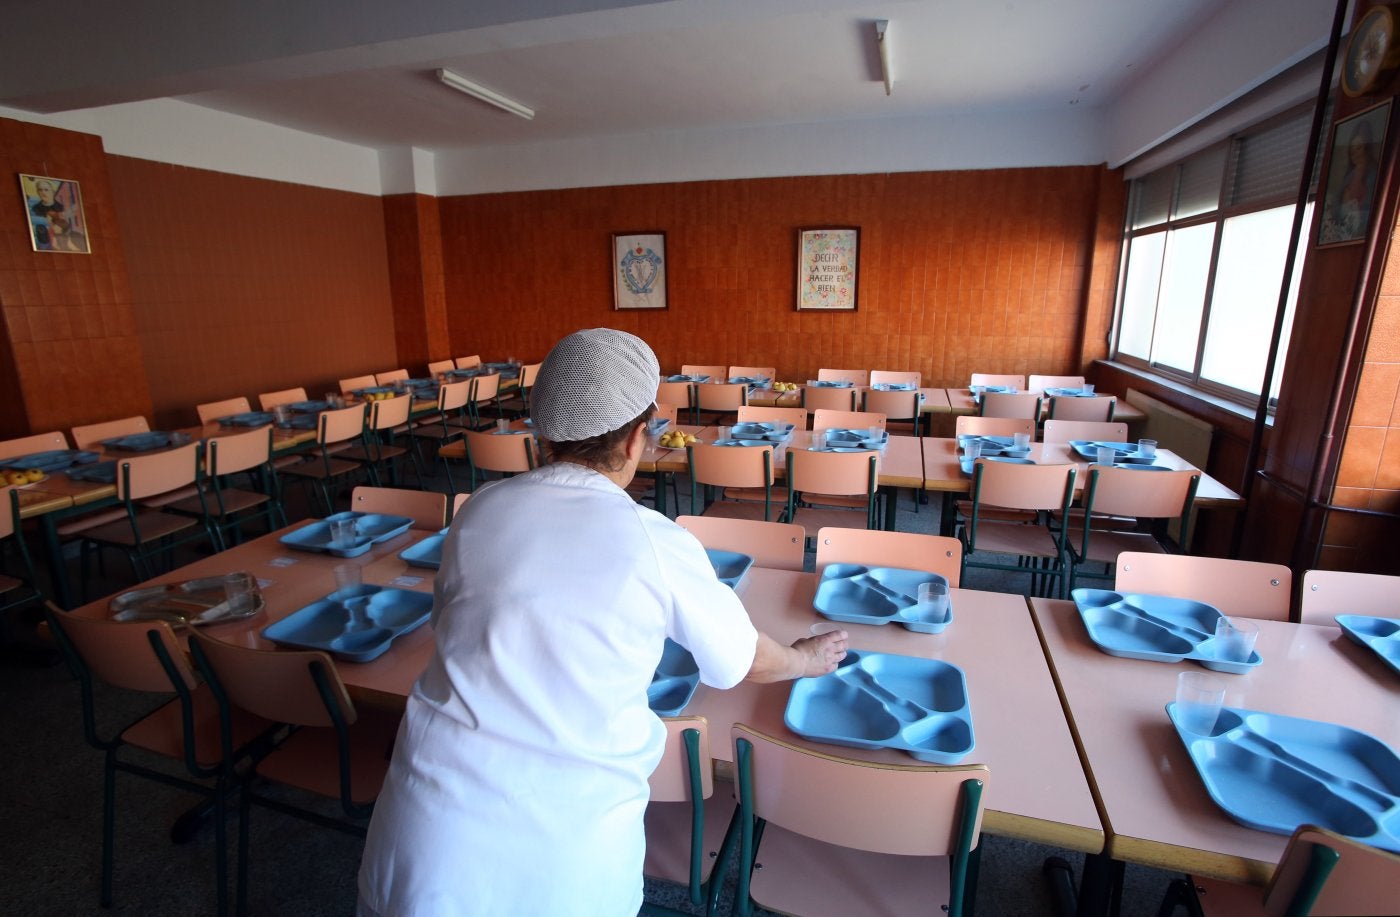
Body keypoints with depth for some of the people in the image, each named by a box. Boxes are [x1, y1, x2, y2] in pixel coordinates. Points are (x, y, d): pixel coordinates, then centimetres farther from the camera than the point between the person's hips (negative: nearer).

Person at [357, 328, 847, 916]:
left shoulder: (478, 511, -4)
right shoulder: (659, 545, -12)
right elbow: (747, 661, 4)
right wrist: (809, 658, 27)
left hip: (428, 826, 2)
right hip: (564, 865, 0)